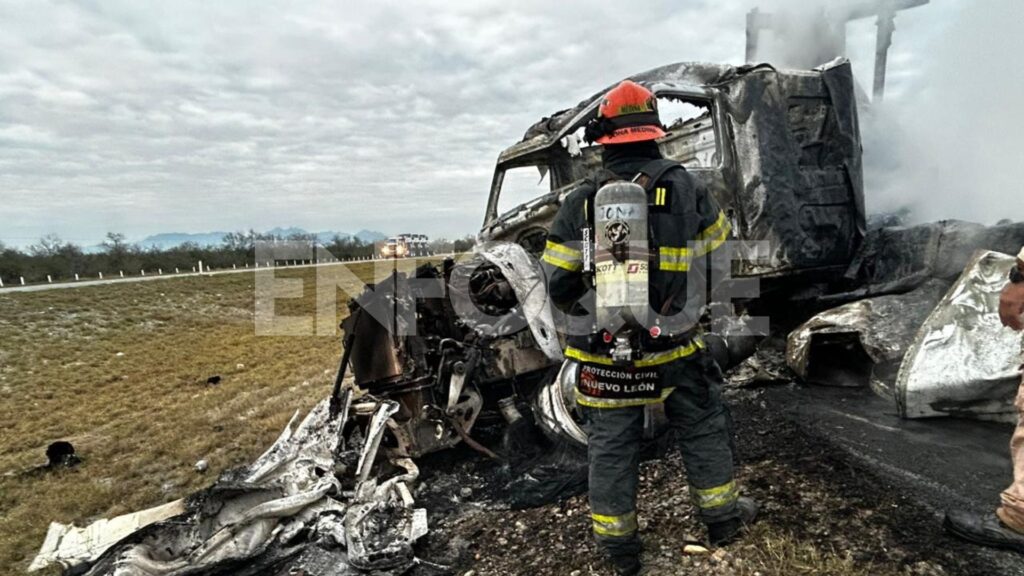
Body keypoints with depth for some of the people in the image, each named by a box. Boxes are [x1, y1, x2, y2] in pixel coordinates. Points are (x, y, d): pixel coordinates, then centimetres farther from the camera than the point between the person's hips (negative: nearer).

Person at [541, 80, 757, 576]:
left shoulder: (579, 203, -9)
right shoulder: (686, 188, -6)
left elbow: (559, 285, -6)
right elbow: (719, 252, 8)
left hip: (604, 354, 0)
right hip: (675, 347, 1)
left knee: (611, 444, 13)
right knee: (704, 428, 21)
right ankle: (722, 516, 39)